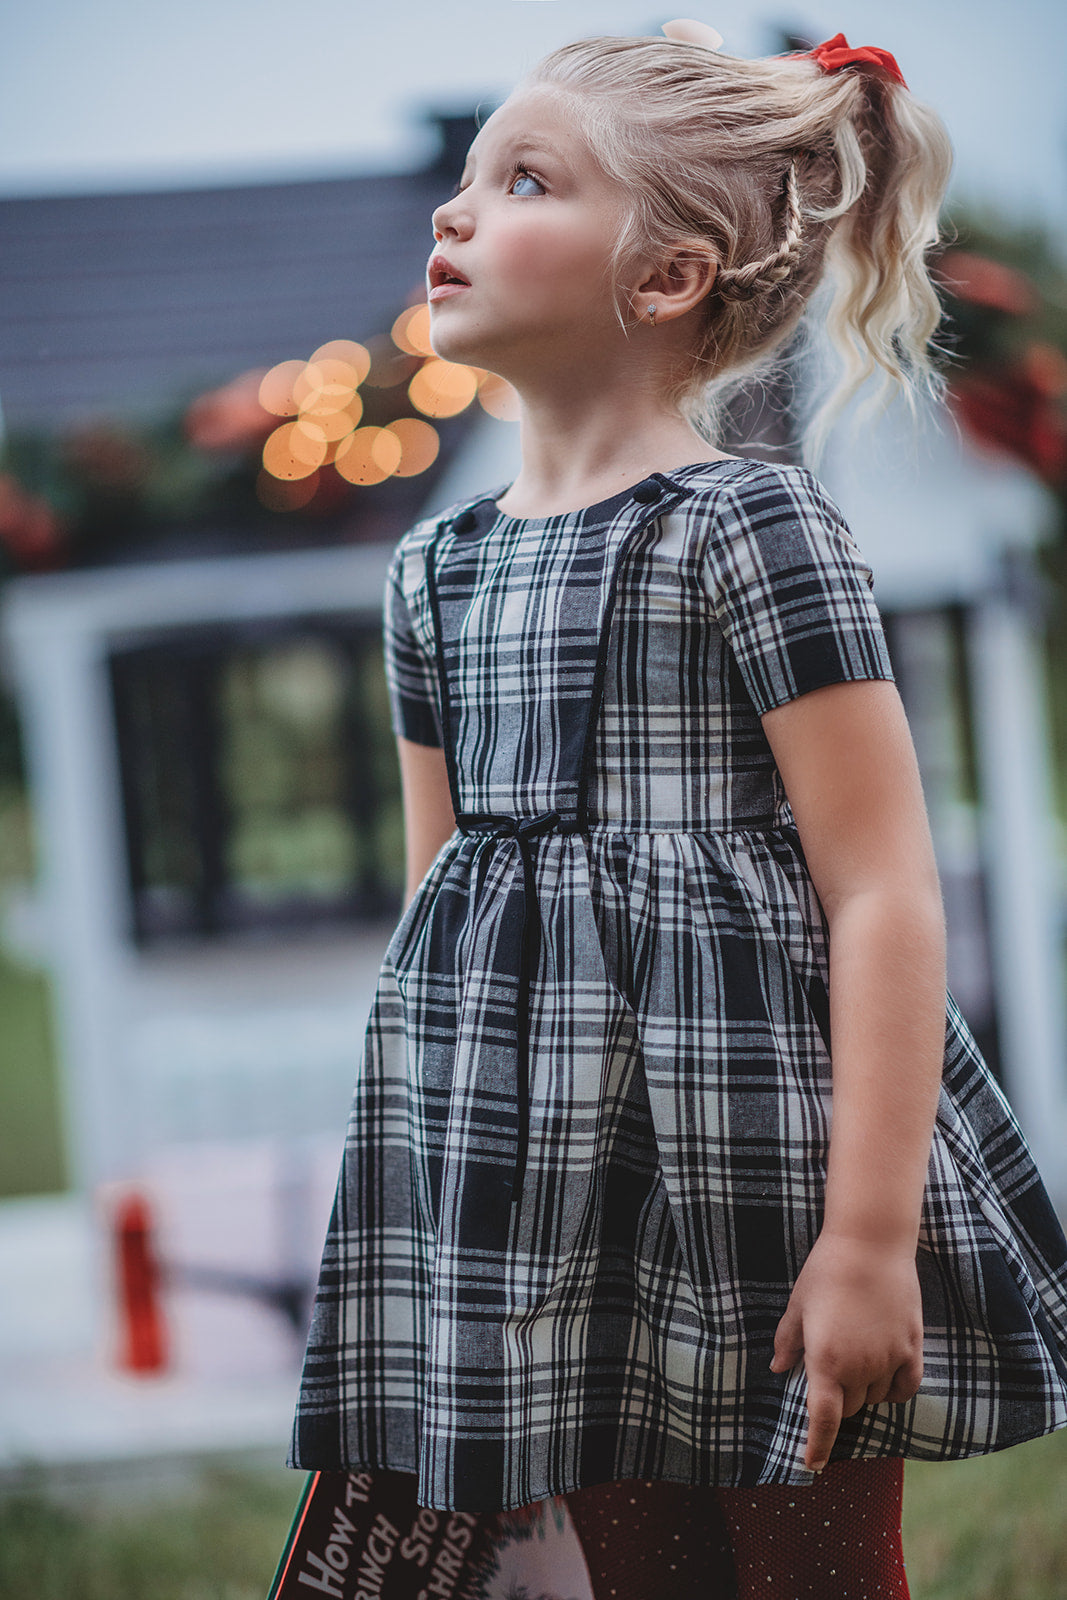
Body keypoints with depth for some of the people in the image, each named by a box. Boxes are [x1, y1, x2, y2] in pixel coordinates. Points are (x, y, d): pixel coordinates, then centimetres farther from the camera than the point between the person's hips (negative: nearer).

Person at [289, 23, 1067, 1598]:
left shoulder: (748, 525, -9)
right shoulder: (439, 565, 12)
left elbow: (886, 894, -14)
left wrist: (873, 1230, -19)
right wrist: (426, 1172, 16)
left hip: (755, 1167, -6)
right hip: (557, 1185, 6)